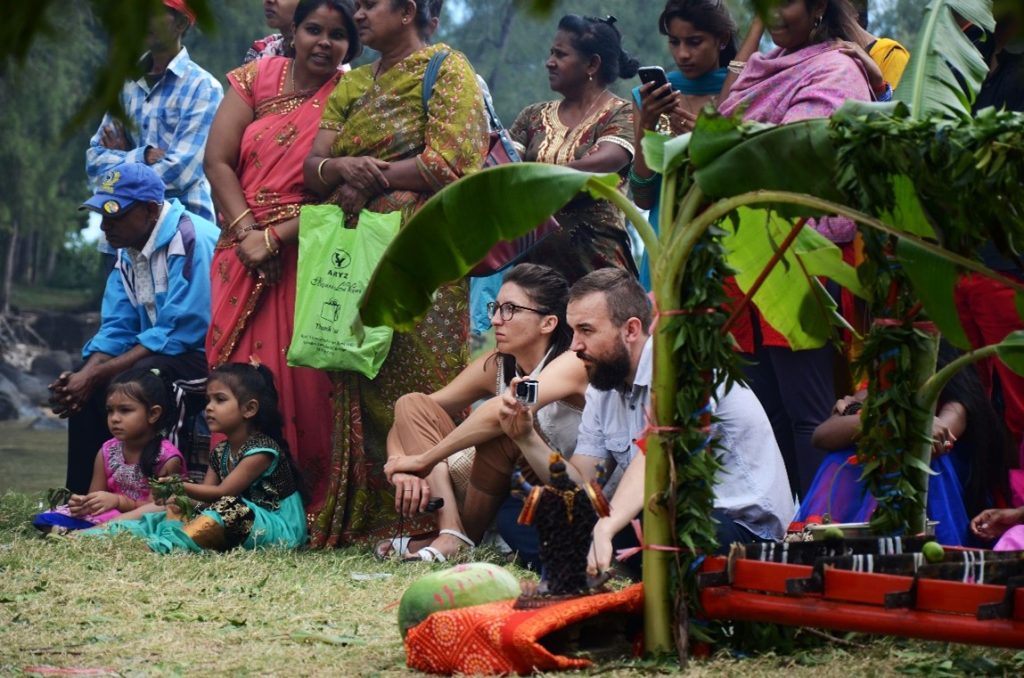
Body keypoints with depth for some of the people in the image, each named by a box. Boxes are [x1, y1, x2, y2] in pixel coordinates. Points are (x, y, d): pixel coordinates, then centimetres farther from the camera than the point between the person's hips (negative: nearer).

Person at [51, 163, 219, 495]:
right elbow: (116, 331, 7)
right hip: (162, 352, 9)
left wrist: (95, 376, -23)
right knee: (79, 388, -3)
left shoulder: (192, 241, -21)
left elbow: (177, 333, -25)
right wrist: (83, 375, -14)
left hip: (207, 353, -9)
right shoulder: (128, 251, 9)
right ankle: (82, 497, 2)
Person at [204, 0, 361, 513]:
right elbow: (217, 160, 1)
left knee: (303, 377, -8)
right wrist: (246, 232, -11)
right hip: (244, 254, 3)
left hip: (310, 254, -3)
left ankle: (311, 504, -3)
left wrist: (275, 238, -16)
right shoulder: (255, 79, 8)